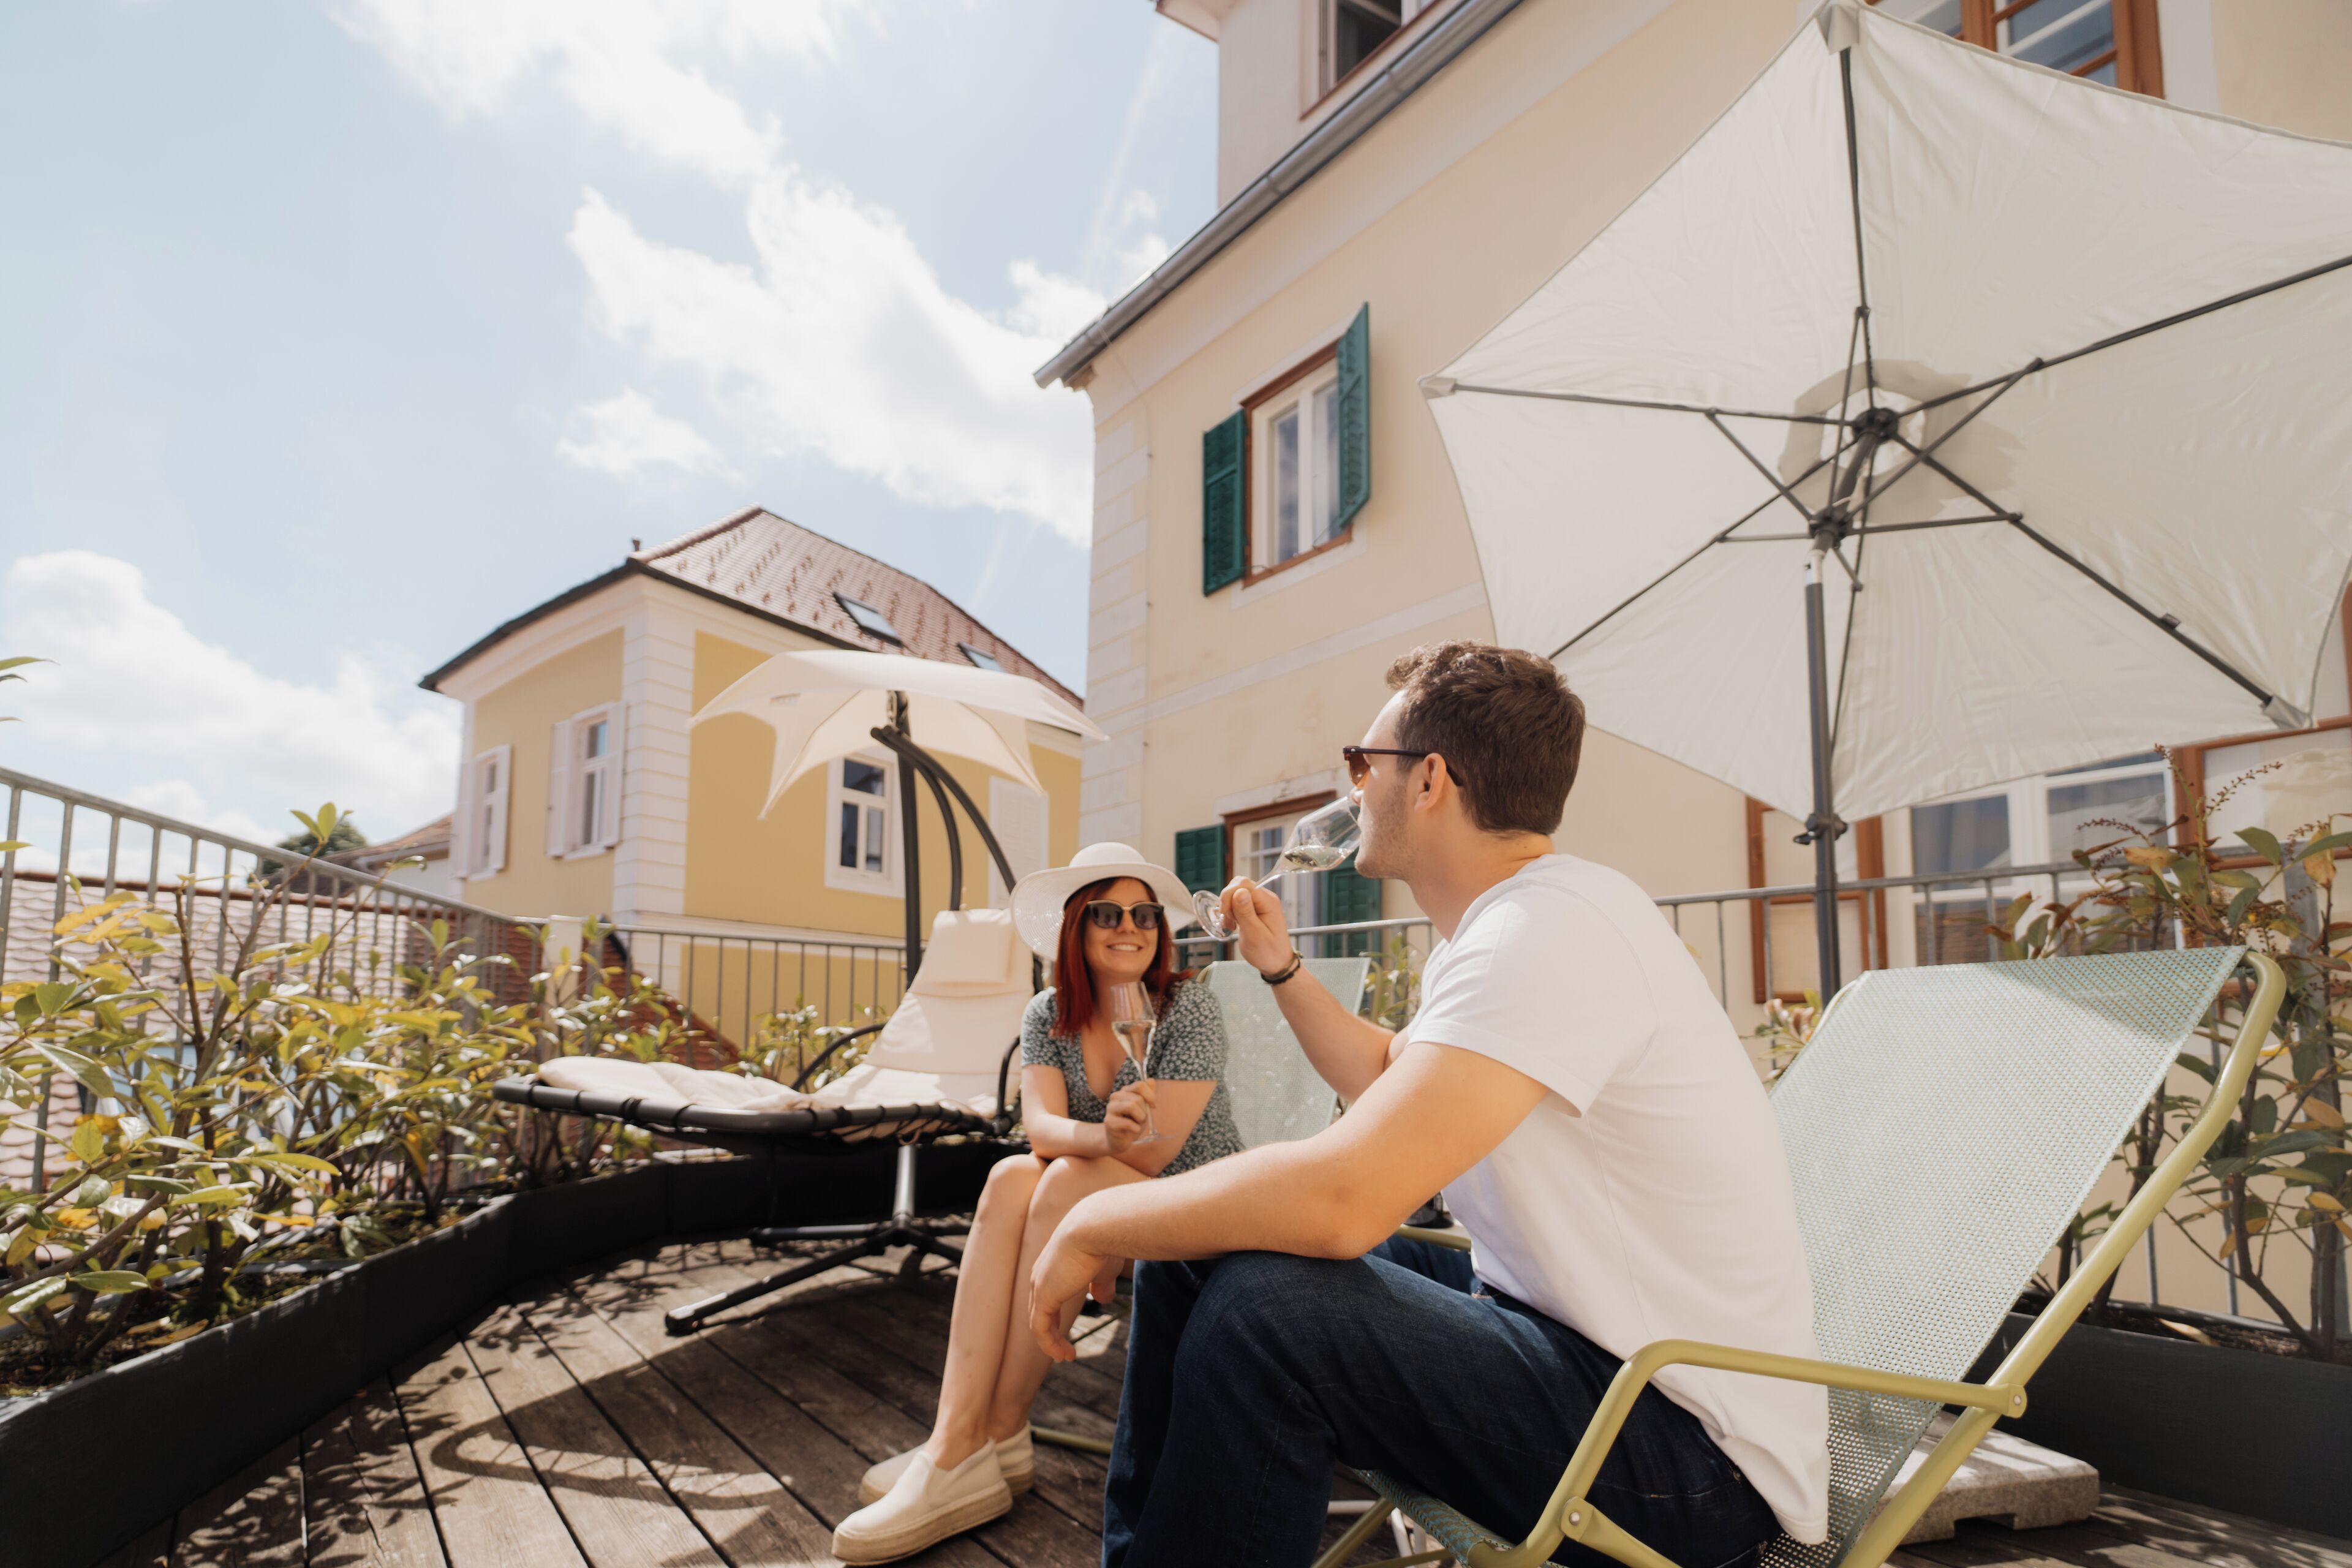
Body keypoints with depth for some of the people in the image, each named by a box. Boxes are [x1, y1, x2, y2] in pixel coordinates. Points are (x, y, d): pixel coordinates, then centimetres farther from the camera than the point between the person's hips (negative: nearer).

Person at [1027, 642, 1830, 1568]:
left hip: (1693, 1434, -10)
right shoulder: (1499, 925, 8)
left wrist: (1094, 1224, -20)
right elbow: (1387, 1075, 28)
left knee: (1258, 1308, -29)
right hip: (1553, 1318, 10)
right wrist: (1281, 969, 20)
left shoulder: (1554, 928, -25)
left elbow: (1344, 1196, -34)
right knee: (1188, 1251, 5)